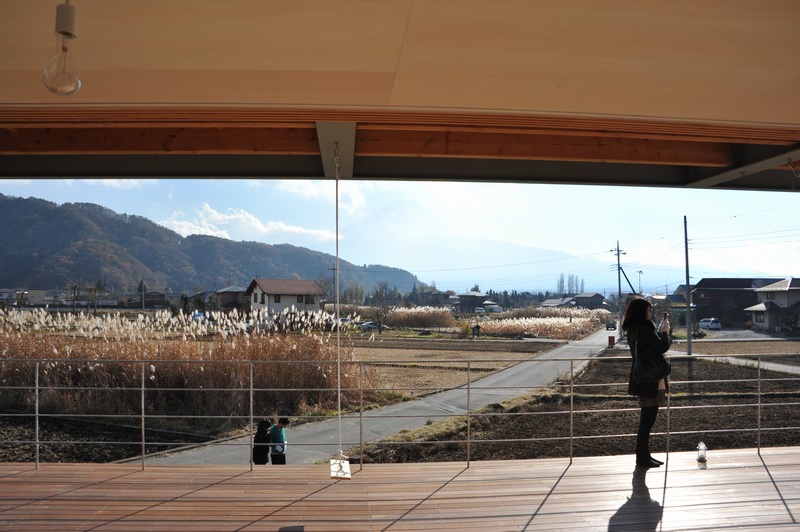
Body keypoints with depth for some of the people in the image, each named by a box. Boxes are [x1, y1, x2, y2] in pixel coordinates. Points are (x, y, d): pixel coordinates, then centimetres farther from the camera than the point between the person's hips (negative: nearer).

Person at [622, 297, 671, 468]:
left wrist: (661, 332, 8)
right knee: (648, 419, -4)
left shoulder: (633, 330, 12)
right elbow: (663, 346, -15)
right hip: (649, 380, -10)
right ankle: (643, 458, 2)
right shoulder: (644, 329, -18)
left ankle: (644, 456, 21)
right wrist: (666, 331, 1)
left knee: (647, 419, 15)